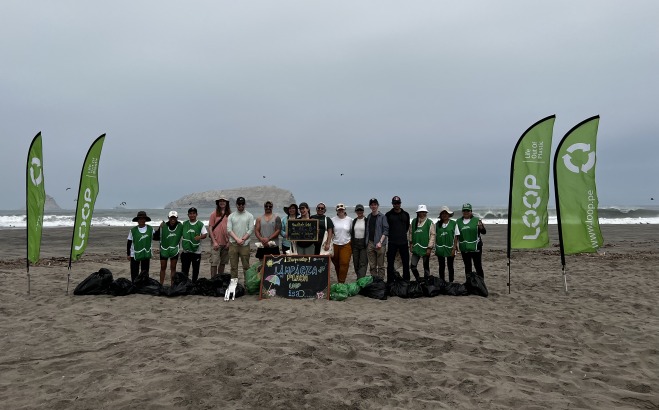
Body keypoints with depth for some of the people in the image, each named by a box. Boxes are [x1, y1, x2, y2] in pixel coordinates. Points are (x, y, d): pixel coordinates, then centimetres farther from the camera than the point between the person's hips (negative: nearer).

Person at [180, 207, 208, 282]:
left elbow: (205, 234, -7)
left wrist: (200, 237, -27)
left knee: (195, 269, 9)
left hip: (196, 251, -1)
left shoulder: (200, 224, -1)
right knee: (184, 269, 2)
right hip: (186, 250, 1)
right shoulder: (184, 224, 7)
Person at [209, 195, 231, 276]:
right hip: (216, 243, -3)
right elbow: (210, 228, -2)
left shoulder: (229, 215, 8)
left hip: (226, 243, 3)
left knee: (223, 263, 12)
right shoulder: (214, 214, 0)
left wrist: (229, 242, 1)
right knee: (214, 263, -5)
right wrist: (214, 242, -9)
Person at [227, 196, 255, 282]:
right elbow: (229, 229, 1)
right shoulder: (231, 216, 9)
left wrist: (242, 239, -10)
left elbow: (250, 230, -1)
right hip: (233, 244, 2)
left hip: (245, 244, -2)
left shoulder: (249, 216, 5)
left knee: (246, 266, 1)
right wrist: (237, 239, -11)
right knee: (233, 266, 5)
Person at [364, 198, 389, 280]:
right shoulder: (368, 217, 13)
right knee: (372, 265, 9)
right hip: (370, 243, 5)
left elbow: (386, 231, -8)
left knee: (380, 265, 0)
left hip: (379, 243, -5)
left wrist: (380, 242, -17)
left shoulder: (382, 217, -3)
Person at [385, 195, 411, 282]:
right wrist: (391, 235, 2)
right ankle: (390, 281, 11)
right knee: (390, 263, 2)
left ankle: (406, 281, 16)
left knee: (406, 262, 6)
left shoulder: (406, 214, 8)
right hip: (392, 243, -2)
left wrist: (402, 234, 12)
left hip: (403, 242, 2)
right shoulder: (388, 215, 0)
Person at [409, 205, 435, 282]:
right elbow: (411, 233, 14)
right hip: (416, 248, 4)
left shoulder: (430, 223, -5)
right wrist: (411, 243, 10)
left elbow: (432, 235, -8)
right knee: (413, 266, 0)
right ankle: (418, 280, 21)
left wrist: (429, 248, -12)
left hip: (425, 248, -3)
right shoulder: (414, 221, 6)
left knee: (426, 267, 7)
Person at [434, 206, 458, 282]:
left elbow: (456, 237, -3)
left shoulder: (453, 223, -3)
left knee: (450, 267, 8)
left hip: (450, 249, -2)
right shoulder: (437, 224, 3)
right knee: (441, 267, 8)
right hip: (440, 249, 2)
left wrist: (454, 249, -8)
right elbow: (435, 237, 6)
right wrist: (435, 249, 3)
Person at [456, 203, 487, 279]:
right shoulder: (458, 221, 7)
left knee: (478, 266, -2)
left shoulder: (476, 220, -2)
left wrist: (481, 227, -24)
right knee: (467, 267, 12)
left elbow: (484, 232, -4)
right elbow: (457, 235, 13)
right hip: (464, 249, 3)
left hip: (476, 247, -3)